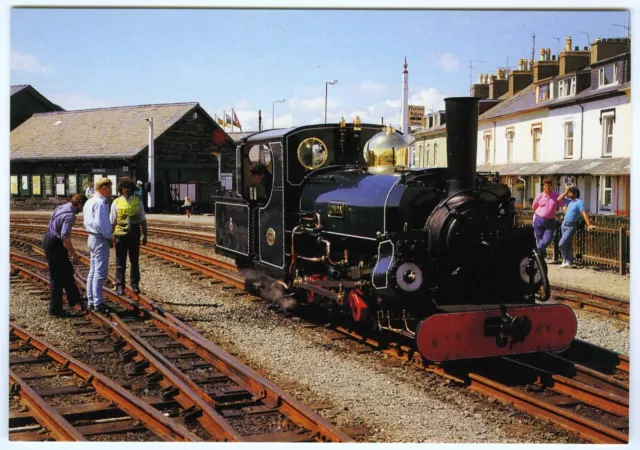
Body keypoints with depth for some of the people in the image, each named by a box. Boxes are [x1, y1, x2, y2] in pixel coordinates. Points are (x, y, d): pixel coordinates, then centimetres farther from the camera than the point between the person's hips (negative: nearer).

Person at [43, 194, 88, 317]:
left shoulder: (62, 207, 7)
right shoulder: (70, 215, -22)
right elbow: (65, 237, -29)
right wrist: (74, 255, -19)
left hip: (49, 240, 10)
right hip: (55, 245, -10)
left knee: (67, 272, 20)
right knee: (58, 278, 1)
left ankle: (74, 302, 31)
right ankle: (55, 309, 10)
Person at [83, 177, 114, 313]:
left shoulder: (89, 202, 14)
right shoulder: (100, 203, -18)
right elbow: (100, 223, -25)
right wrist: (109, 237, -12)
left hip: (92, 237, 10)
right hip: (100, 239, -10)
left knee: (93, 271, 15)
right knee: (100, 272, -6)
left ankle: (91, 301, 22)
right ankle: (98, 303, -3)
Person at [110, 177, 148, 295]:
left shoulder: (138, 201, 3)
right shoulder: (116, 202, -1)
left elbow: (143, 220, 7)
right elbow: (112, 222, 2)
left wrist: (145, 235, 6)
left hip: (134, 236, 2)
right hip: (120, 235, -1)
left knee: (135, 261, 12)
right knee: (120, 263, 4)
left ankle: (135, 284, 25)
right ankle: (119, 286, 12)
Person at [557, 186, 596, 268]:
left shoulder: (579, 202, -17)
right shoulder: (569, 201, 7)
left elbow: (584, 213, -26)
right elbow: (559, 199, 14)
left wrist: (589, 225, -33)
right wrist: (565, 192, 2)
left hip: (571, 226, -8)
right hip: (564, 224, 8)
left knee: (562, 243, -11)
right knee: (568, 244, 11)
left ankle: (565, 260, 9)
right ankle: (569, 262, 17)